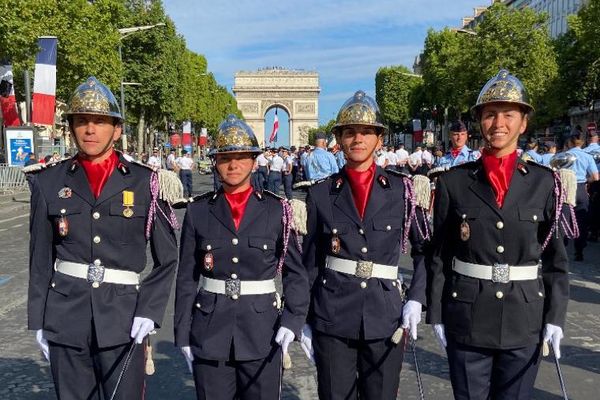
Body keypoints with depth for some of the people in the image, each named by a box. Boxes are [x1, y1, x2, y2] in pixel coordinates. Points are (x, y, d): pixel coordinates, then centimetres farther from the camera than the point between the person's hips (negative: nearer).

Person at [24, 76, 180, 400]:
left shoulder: (145, 182, -2)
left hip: (124, 320, -1)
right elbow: (40, 258, 7)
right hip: (65, 319, 2)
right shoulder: (49, 182, 3)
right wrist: (38, 321, 6)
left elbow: (167, 258, 1)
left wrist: (149, 311, -8)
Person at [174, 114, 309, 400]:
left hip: (263, 330, 0)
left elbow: (295, 271, 1)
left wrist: (292, 320, -11)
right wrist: (183, 333, 3)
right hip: (210, 331, 1)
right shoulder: (198, 211, 1)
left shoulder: (277, 210, -1)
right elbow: (187, 277, 3)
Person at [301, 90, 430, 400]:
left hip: (386, 318, 0)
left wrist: (415, 299, -5)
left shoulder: (402, 189, 0)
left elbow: (425, 249, 7)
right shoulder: (321, 194, 1)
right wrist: (304, 318, 5)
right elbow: (310, 260, 5)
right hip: (332, 318, 0)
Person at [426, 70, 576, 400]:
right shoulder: (453, 181, -3)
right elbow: (439, 253, 0)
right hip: (467, 319, 0)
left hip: (524, 320, 1)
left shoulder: (544, 182, 0)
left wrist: (555, 316, -3)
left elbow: (556, 255, 2)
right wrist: (436, 313, 0)